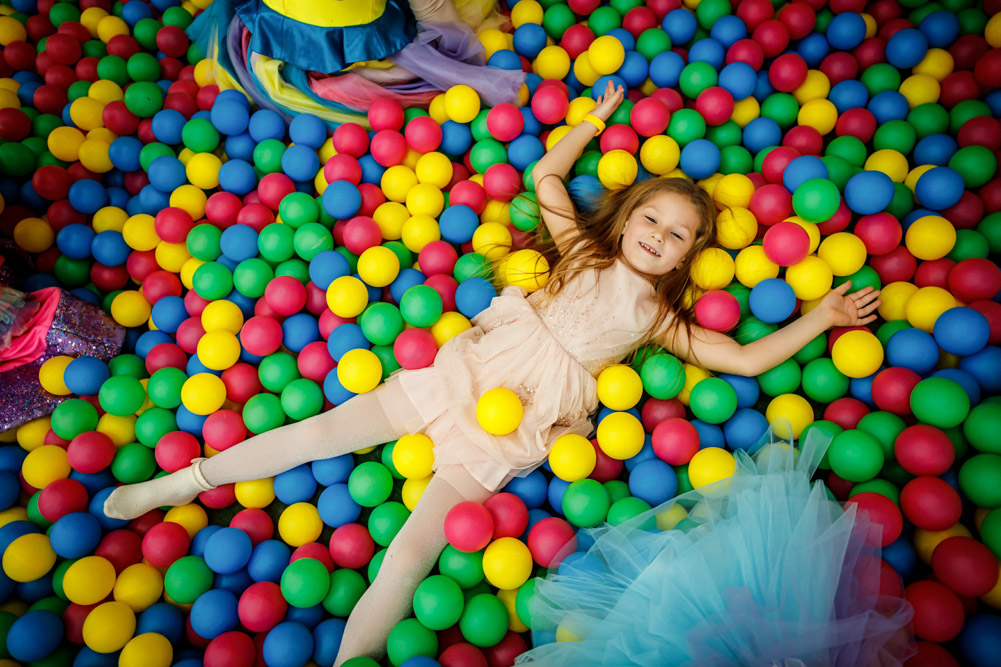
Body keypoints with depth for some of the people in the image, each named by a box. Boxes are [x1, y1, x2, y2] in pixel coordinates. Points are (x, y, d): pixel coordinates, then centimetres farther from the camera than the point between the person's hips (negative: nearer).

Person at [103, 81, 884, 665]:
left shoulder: (660, 316, 13)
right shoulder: (583, 250, 15)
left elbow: (747, 358, 12)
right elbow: (546, 173, 22)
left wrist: (821, 316, 15)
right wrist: (595, 119, 31)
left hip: (516, 429, -1)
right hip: (471, 369, 1)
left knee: (414, 548, -12)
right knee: (333, 428, -3)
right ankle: (184, 482, 11)